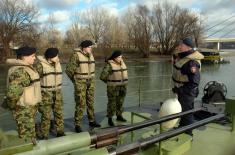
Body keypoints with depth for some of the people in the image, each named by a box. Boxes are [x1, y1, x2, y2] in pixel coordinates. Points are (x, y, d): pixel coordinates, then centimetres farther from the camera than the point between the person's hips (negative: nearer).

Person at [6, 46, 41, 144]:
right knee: (27, 140, 3)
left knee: (29, 135, 25)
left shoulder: (23, 68, 9)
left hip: (28, 108, 10)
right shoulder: (20, 71, -24)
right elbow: (13, 92, -34)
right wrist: (12, 106, -17)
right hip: (24, 110, -10)